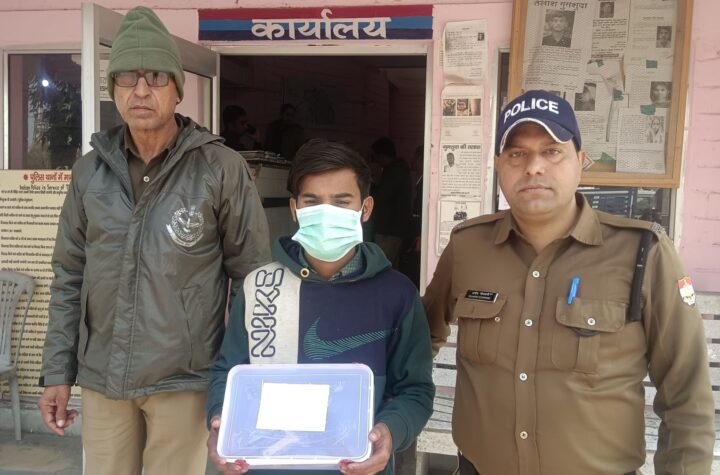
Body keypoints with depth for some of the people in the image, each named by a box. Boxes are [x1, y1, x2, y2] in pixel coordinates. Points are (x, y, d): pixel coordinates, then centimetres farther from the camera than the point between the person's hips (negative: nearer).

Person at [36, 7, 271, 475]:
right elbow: (70, 278, 9)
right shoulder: (90, 171, 3)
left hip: (183, 380, -3)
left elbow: (253, 279, -5)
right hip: (101, 377, 4)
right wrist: (58, 371, 7)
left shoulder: (222, 168, -9)